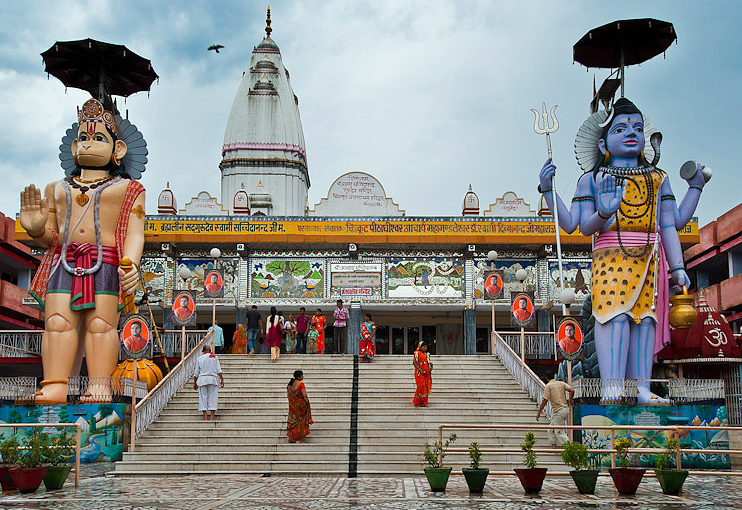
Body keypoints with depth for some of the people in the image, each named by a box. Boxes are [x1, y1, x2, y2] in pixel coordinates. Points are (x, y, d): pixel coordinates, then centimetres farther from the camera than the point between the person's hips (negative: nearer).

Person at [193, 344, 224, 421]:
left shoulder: (199, 358, 8)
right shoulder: (214, 357, 5)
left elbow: (196, 372, 8)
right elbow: (218, 370, -1)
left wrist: (195, 383, 14)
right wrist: (222, 379, 0)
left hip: (202, 379, 1)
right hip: (213, 378, -1)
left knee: (203, 397, 4)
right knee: (213, 397, 1)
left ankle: (205, 416, -1)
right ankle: (212, 416, -3)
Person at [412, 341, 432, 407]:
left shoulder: (426, 354, 15)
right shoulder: (417, 353, -6)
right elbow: (414, 363, -13)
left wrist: (430, 364, -2)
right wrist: (420, 370, -21)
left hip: (426, 373, 7)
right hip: (420, 373, -7)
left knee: (426, 388, 4)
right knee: (421, 387, -9)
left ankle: (423, 402, 9)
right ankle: (417, 402, 2)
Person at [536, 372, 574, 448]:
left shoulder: (548, 386, -6)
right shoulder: (561, 383, 11)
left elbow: (545, 400, -11)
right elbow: (572, 390, -2)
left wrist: (539, 413, -6)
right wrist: (570, 401, 14)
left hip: (558, 411, -8)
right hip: (565, 409, 8)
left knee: (559, 432, -3)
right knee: (551, 429, 18)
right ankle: (554, 446, 17)